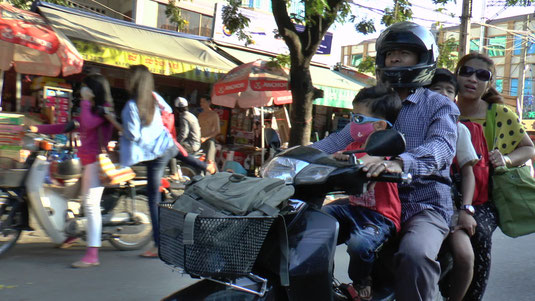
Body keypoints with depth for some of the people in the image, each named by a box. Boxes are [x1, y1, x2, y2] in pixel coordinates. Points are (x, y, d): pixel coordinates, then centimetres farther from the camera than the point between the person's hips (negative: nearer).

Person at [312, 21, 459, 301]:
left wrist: (399, 163, -40)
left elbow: (441, 146, -18)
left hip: (425, 202, -4)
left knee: (415, 255, -35)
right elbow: (342, 138, 2)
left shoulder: (440, 105, 4)